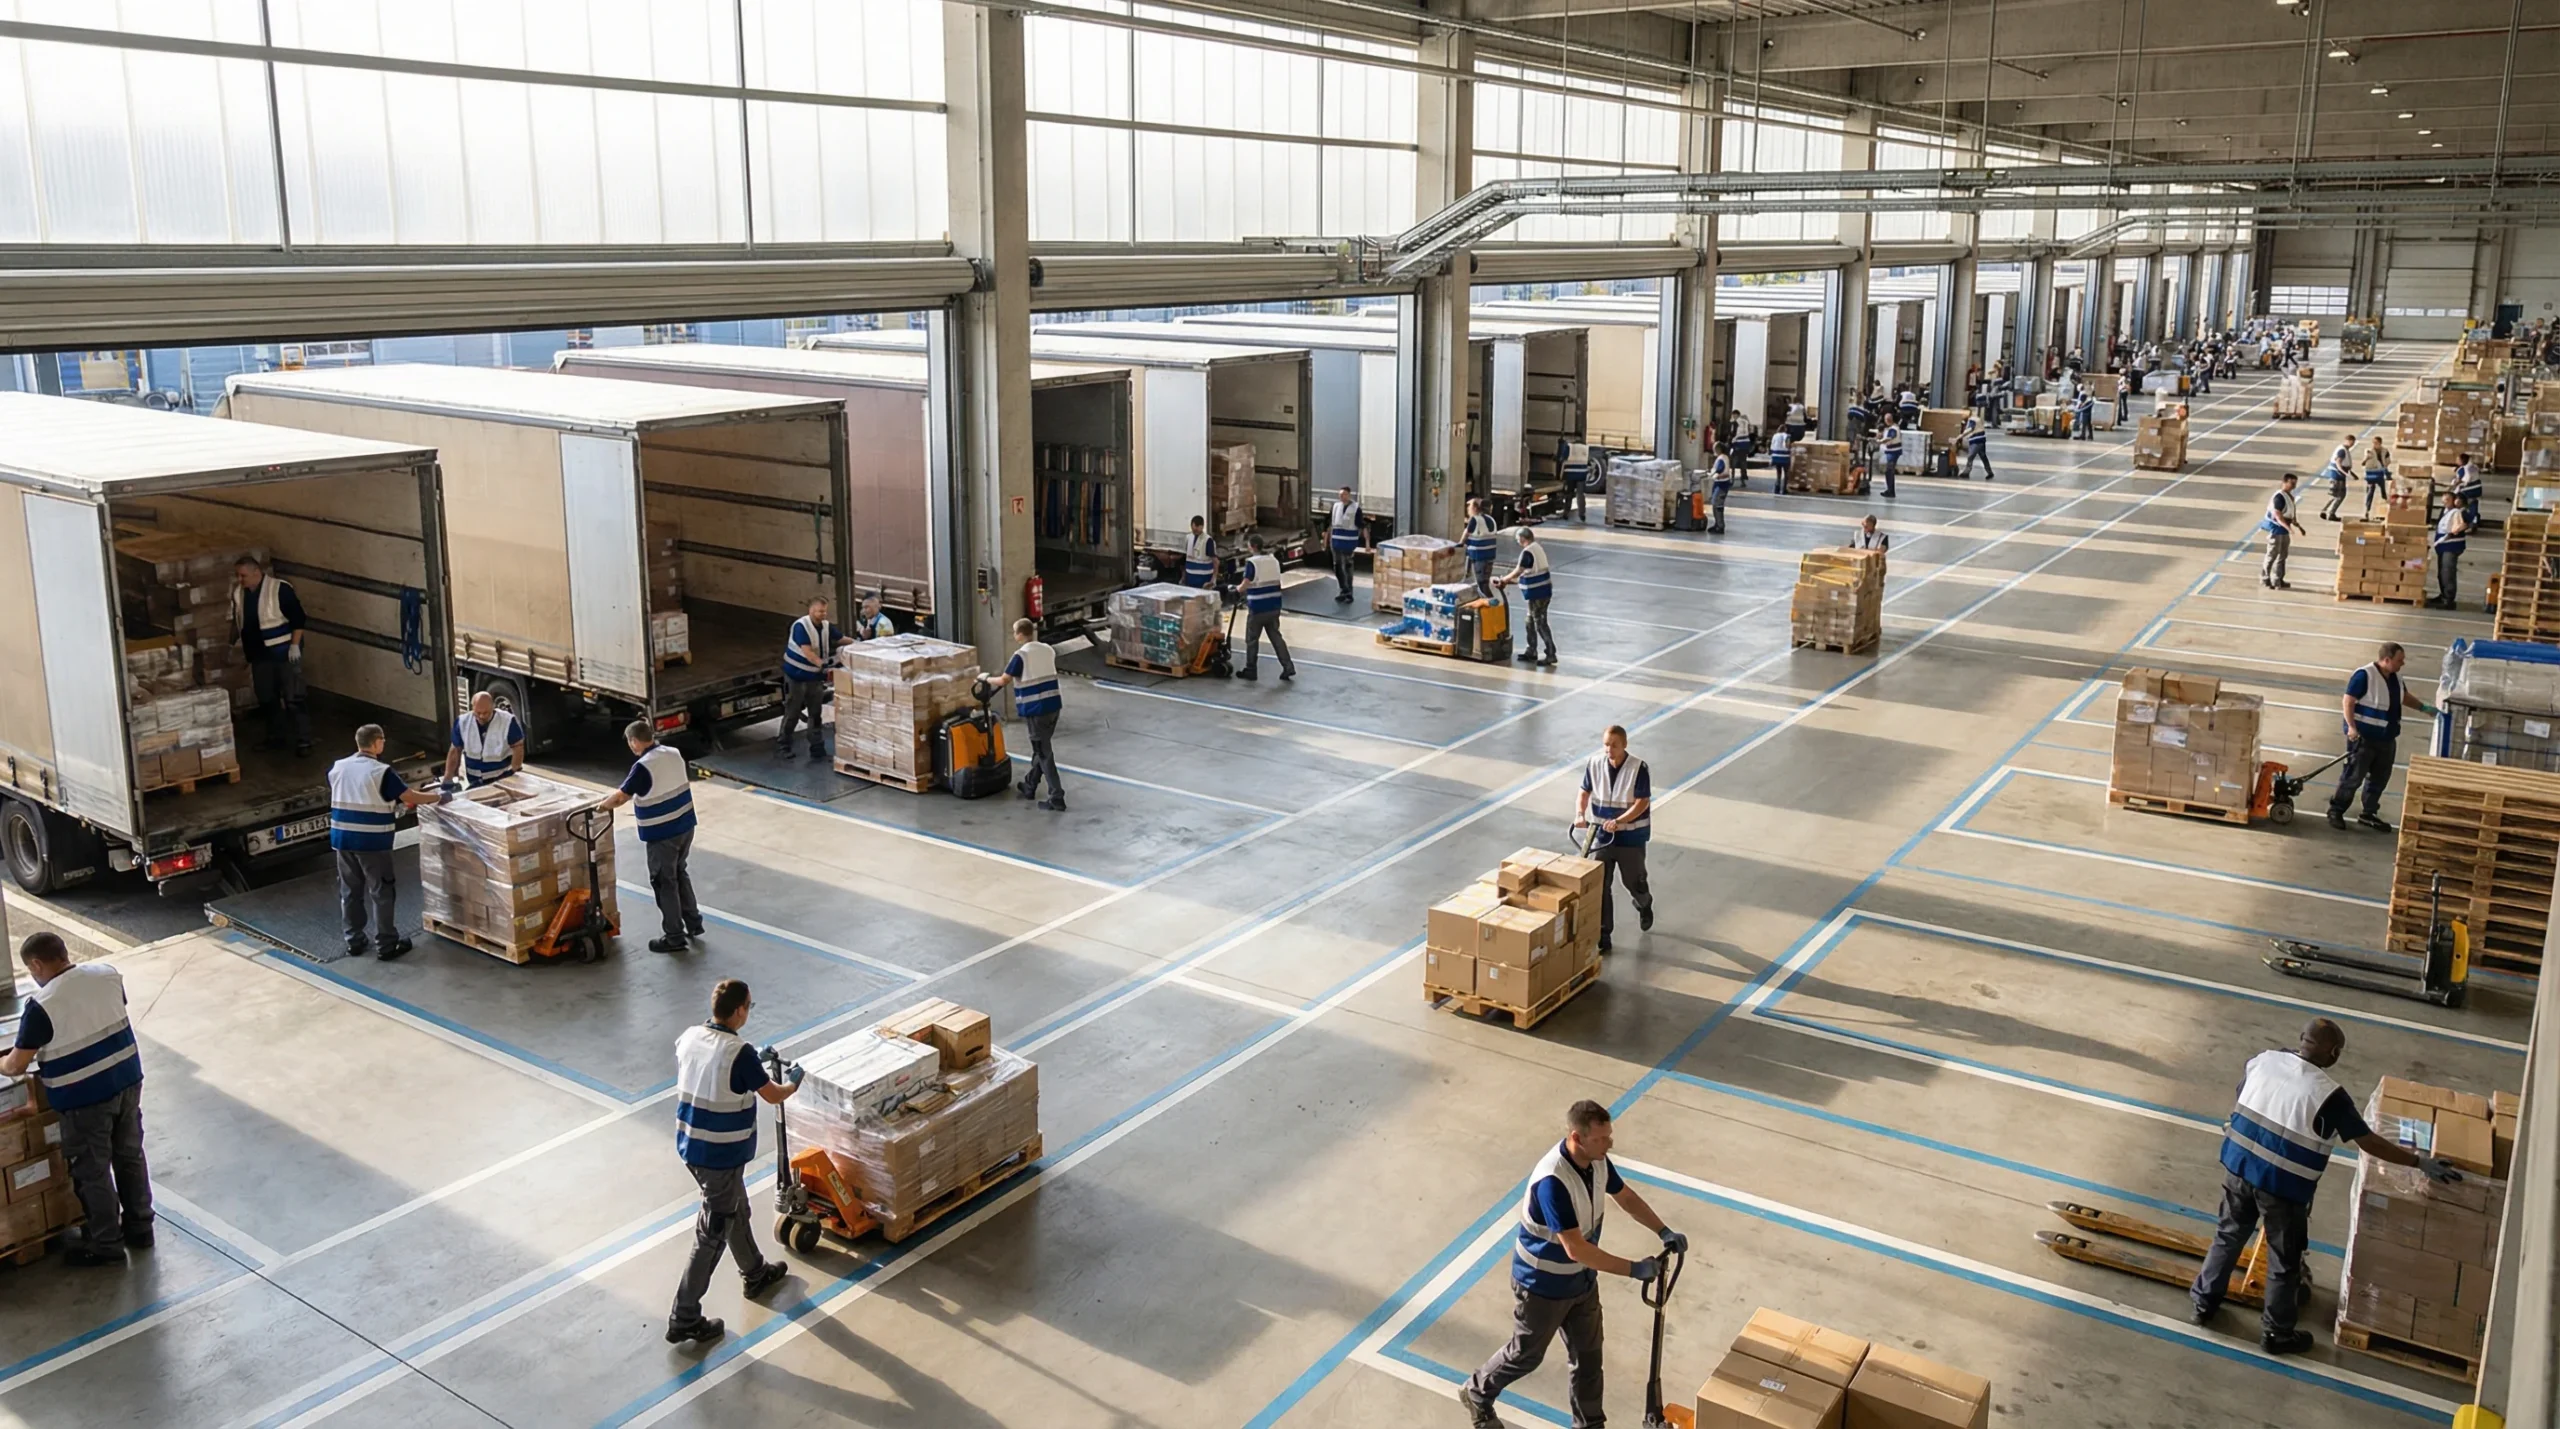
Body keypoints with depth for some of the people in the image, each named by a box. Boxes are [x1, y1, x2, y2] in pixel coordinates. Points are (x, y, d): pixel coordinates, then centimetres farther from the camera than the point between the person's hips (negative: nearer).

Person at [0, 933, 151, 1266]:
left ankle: (106, 1245, 24)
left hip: (85, 1097, -6)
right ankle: (140, 1228, 33)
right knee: (130, 1156, 20)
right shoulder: (108, 974, -3)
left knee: (92, 1172, 11)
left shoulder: (41, 1006, -20)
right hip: (127, 1080, 6)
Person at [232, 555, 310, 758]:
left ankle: (303, 742, -2)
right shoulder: (238, 593, 4)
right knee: (267, 700, 14)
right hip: (259, 656, 7)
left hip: (285, 653, -6)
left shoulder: (280, 588, -16)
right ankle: (275, 738, 27)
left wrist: (295, 645, -17)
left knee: (293, 699, -6)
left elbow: (298, 617, -15)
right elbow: (237, 622, 17)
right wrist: (240, 645, 18)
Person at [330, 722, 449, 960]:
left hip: (341, 838, 6)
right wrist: (439, 796, 9)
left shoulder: (337, 768, 6)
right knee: (382, 892, 4)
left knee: (350, 890, 16)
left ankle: (353, 941, 23)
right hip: (372, 841, -6)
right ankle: (386, 945, 8)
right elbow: (412, 797, -8)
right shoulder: (380, 772, -13)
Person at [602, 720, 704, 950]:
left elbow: (621, 797, -16)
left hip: (662, 834, -8)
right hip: (685, 826, 8)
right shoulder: (675, 754, 2)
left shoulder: (643, 766, -21)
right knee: (680, 874, 24)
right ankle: (693, 923, 33)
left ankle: (674, 938, 12)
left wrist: (603, 804, 3)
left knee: (665, 883, 5)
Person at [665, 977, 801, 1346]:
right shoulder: (739, 1052, -23)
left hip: (691, 1147, 8)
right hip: (722, 1156, -8)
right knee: (711, 1235, 4)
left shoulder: (687, 1038, -2)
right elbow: (774, 1095, -9)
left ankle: (756, 1273, 47)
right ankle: (683, 1319, 10)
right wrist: (794, 1082, 13)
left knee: (735, 1211, 27)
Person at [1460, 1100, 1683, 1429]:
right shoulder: (1552, 1181, -38)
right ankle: (1477, 1393, 41)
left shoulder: (1597, 1160, -12)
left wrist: (1664, 1232, -1)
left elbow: (1626, 1196, 8)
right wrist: (1633, 1269, -31)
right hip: (1542, 1285, -7)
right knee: (1527, 1354, 15)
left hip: (1582, 1280, 7)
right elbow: (1576, 1248, -36)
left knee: (1588, 1355, 17)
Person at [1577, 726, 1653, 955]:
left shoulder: (1639, 769, -19)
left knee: (1634, 881, 15)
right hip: (1601, 835, 3)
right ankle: (1603, 935, 7)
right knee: (1599, 885, -1)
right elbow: (1585, 792, 2)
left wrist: (1618, 822, -32)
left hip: (1631, 836, -3)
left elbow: (1642, 803, -19)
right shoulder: (1595, 764, -7)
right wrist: (1580, 814, -17)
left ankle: (1644, 905, 51)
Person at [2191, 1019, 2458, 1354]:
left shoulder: (2262, 1061, -3)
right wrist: (2421, 1161, -2)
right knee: (2284, 1261, 14)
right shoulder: (2328, 1094, -18)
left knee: (2229, 1235, 25)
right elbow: (2369, 1143, -11)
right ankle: (2276, 1334, 29)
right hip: (2283, 1186, -5)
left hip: (2237, 1167, 5)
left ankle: (2204, 1301, 37)